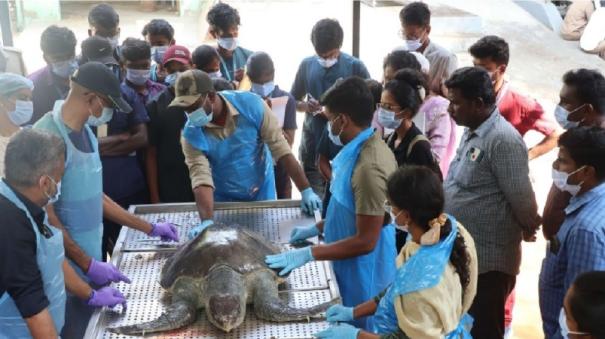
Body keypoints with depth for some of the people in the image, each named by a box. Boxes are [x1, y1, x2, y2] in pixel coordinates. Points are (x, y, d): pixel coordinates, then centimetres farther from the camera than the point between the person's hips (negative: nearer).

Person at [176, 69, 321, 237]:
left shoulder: (251, 104, -23)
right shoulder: (191, 134, -21)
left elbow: (279, 147, -21)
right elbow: (201, 178, -28)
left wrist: (306, 190, -22)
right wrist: (207, 221, -44)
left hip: (262, 193, 0)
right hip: (224, 202, 0)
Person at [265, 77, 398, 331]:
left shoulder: (368, 167, -31)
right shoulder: (365, 147, 0)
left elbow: (365, 241, -27)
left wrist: (308, 254, -23)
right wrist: (318, 228, 11)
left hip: (363, 273, -9)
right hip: (353, 267, 9)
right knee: (351, 325, 23)